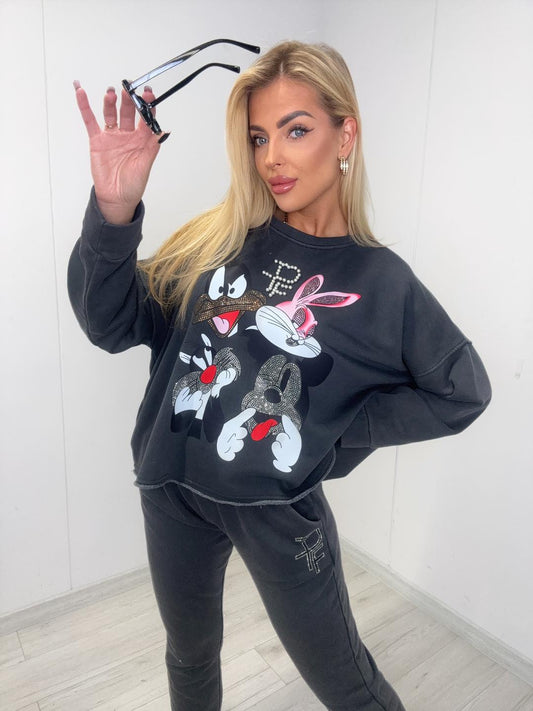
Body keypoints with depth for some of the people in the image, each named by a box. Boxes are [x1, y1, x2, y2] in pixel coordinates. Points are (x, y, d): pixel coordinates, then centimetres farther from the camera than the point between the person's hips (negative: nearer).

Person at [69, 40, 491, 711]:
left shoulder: (379, 279, -9)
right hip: (174, 489, 4)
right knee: (190, 657, 27)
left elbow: (461, 391, -1)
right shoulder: (219, 238, -3)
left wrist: (340, 431, -6)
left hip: (279, 505, -3)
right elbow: (112, 323, -8)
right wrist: (113, 210, -23)